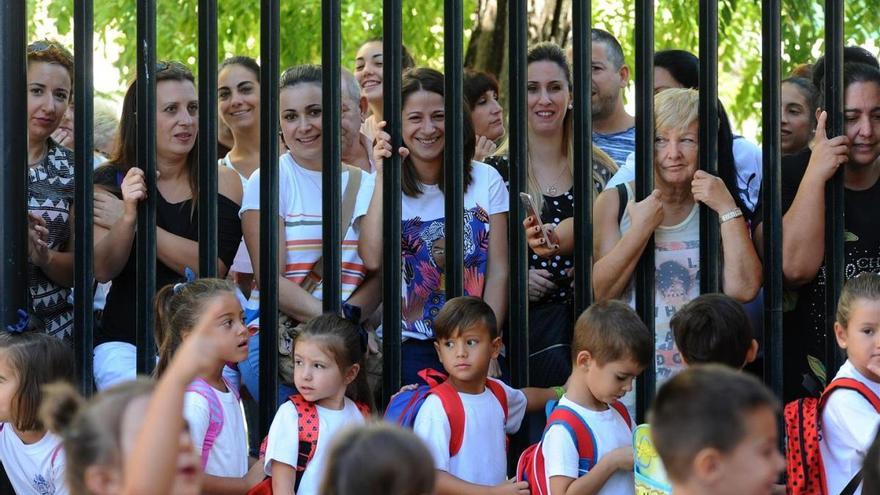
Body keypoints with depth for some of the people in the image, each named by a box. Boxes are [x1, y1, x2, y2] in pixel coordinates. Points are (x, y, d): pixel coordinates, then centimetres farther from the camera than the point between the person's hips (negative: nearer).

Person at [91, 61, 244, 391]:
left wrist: (143, 226, -13)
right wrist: (129, 216, -24)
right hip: (125, 342, -1)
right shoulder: (110, 182, 5)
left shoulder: (223, 182, 5)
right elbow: (103, 270, -6)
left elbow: (214, 267, -8)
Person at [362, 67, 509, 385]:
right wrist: (384, 178, -14)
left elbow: (498, 271, 3)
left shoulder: (485, 180, 5)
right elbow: (372, 259, -15)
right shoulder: (387, 186, 3)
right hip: (411, 346, -1)